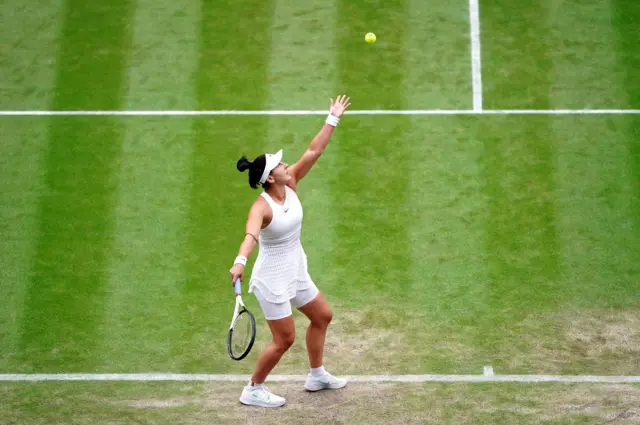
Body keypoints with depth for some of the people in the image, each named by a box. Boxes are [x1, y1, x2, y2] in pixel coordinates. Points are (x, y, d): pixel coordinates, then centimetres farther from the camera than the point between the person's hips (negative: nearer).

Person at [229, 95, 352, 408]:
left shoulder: (290, 185, -7)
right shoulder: (262, 207, -29)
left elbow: (313, 151, -5)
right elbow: (251, 234, -48)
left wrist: (333, 119, -6)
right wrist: (240, 261, -67)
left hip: (296, 272, 9)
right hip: (272, 279, -9)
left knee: (322, 316, 22)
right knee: (284, 339, -2)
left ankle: (316, 376, 39)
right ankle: (253, 391, 17)